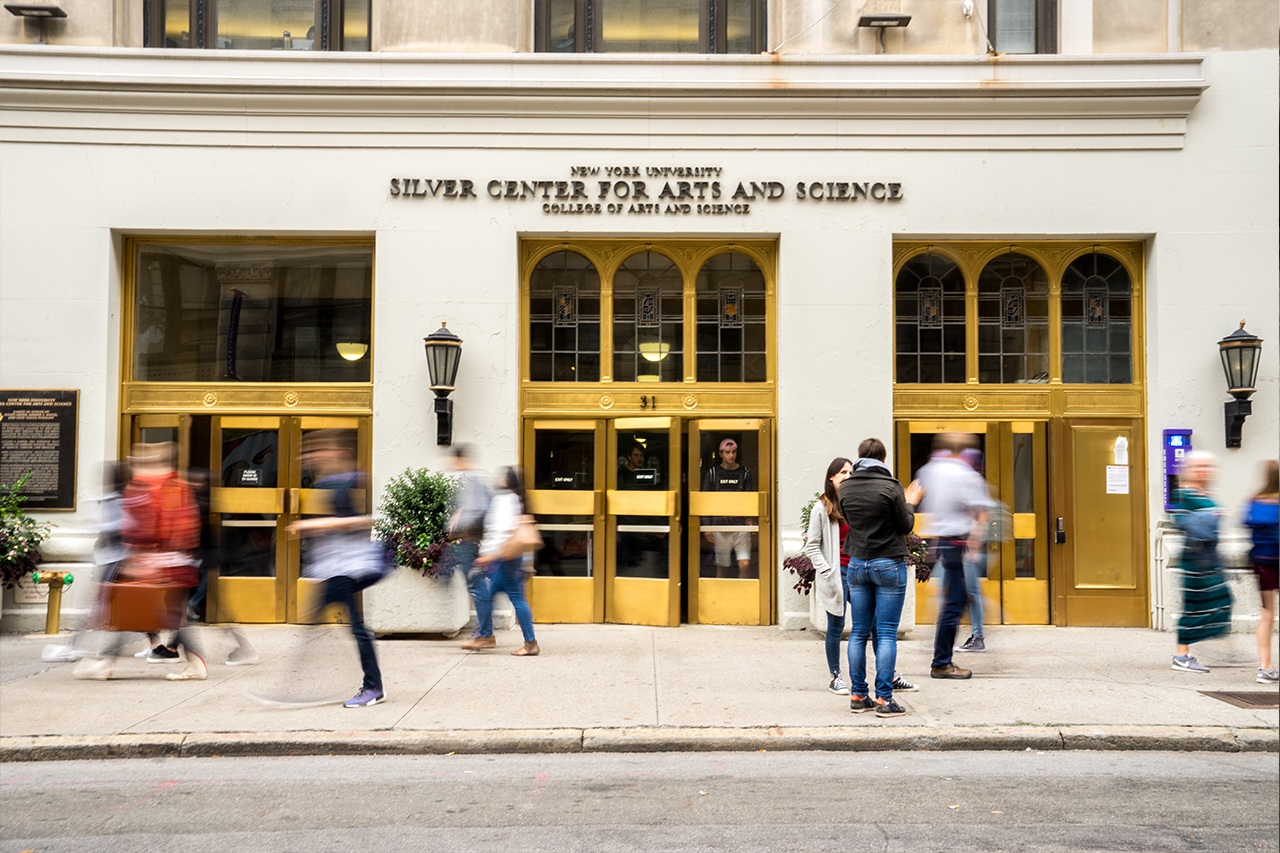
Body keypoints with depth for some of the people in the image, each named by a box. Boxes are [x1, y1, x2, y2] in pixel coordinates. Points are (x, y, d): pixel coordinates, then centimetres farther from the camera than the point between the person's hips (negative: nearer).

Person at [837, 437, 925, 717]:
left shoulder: (845, 488, 3)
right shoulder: (890, 486, -11)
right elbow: (906, 526, -4)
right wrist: (910, 502, 13)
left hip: (857, 564, 5)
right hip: (888, 565, -4)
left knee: (859, 633, 9)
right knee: (887, 634, -1)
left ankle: (858, 696, 13)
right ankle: (884, 699, -1)